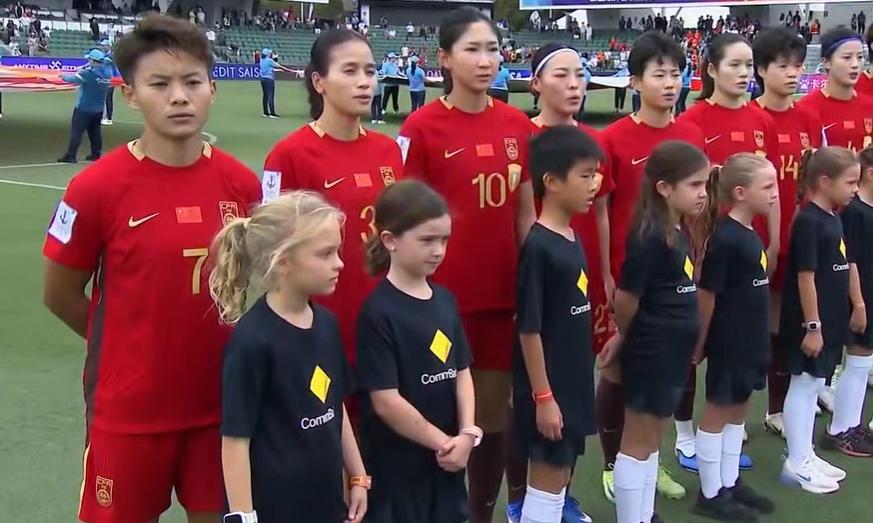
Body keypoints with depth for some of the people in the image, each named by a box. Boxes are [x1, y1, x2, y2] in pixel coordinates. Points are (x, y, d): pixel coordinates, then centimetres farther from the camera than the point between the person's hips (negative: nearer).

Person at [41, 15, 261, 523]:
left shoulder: (242, 184, -5)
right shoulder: (97, 187, -15)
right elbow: (60, 296, -3)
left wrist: (217, 343, 6)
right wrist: (132, 347, 4)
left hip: (222, 401, 3)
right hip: (130, 409, -3)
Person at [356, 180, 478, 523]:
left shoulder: (445, 300, 5)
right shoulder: (379, 312, -16)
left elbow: (462, 372, 8)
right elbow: (385, 401, -18)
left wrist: (466, 434, -6)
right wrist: (443, 441, -10)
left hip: (447, 462, 7)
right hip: (397, 468, -6)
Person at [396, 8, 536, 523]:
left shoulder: (518, 124, 5)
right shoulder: (422, 126, -8)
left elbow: (526, 212, 10)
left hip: (503, 292, 4)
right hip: (443, 293, -4)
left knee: (494, 416, 14)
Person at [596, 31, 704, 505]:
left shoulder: (692, 136, 3)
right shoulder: (613, 139, -11)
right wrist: (604, 275, -9)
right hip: (627, 274, -4)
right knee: (617, 367, 8)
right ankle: (612, 464, 23)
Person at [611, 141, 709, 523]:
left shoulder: (678, 233, 7)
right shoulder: (650, 237, -21)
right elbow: (626, 297, -18)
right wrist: (625, 338, 0)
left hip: (671, 352, 9)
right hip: (650, 353, -9)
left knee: (651, 440, 17)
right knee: (638, 442, 3)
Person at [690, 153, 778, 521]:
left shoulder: (749, 235, 6)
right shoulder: (725, 239, -21)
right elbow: (706, 294, -18)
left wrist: (759, 338, 14)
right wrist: (700, 344, -12)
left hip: (750, 341, 9)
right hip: (728, 343, -9)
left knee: (738, 412, 17)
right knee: (718, 413, 3)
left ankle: (730, 483, 30)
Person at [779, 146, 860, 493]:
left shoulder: (834, 219, 9)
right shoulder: (808, 222, -18)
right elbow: (806, 277, -20)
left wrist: (857, 305, 17)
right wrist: (812, 325, -19)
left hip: (830, 320, 9)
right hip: (810, 322, -9)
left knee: (815, 386, 15)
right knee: (804, 386, 0)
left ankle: (806, 455, 25)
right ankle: (796, 464, 9)